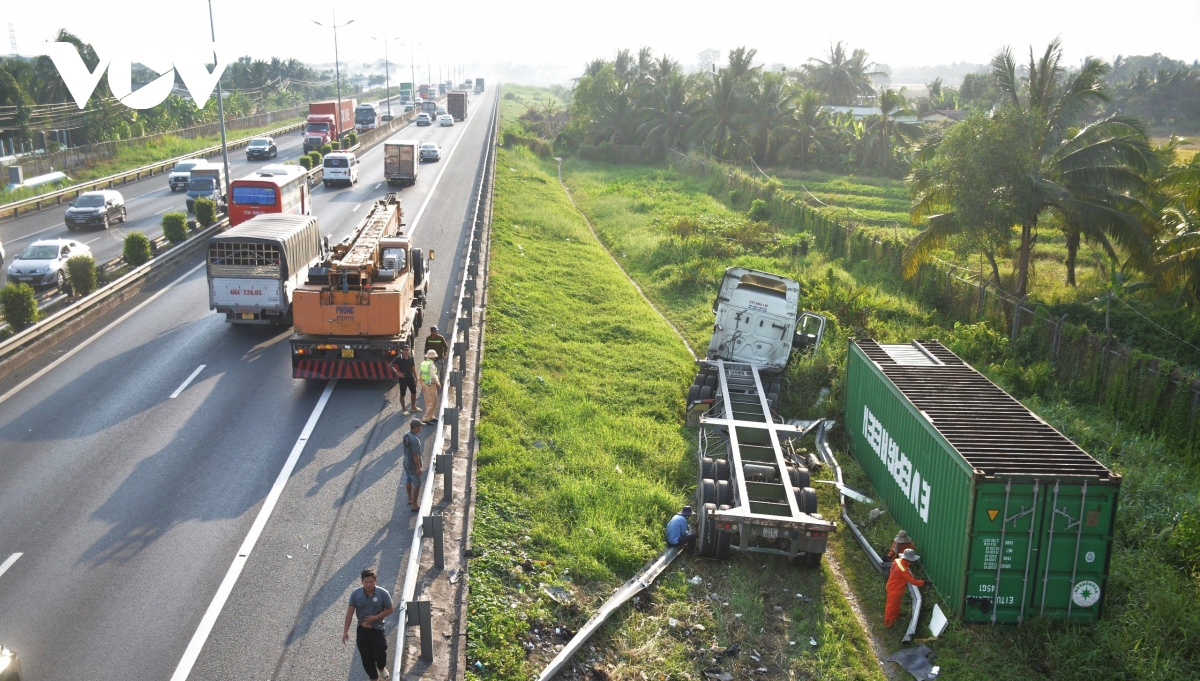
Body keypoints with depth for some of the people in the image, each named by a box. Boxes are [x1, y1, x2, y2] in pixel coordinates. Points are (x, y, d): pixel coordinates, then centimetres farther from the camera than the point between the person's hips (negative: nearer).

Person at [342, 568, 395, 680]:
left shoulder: (383, 593, -14)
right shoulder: (356, 594, -9)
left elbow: (389, 609, -5)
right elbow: (350, 613, -3)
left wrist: (376, 617, -18)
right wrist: (346, 631, -3)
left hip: (377, 628, -2)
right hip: (362, 629, 2)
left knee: (380, 652, -11)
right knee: (366, 656, 9)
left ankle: (382, 668, 25)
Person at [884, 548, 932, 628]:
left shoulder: (897, 561, -11)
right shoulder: (903, 570, -38)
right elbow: (913, 581, -32)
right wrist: (924, 583, -26)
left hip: (893, 586, 9)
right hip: (894, 590, -9)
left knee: (896, 603, 31)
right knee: (891, 606, 12)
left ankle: (895, 615, 55)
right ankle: (888, 622, 31)